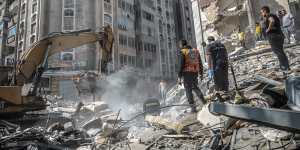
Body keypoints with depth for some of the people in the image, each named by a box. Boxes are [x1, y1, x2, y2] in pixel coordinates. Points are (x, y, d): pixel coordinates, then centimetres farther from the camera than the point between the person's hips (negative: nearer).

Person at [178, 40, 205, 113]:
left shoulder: (183, 52, -7)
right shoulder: (196, 51, 11)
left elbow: (181, 65, -14)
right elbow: (200, 63, 13)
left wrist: (179, 77, -11)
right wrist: (201, 74, 21)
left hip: (187, 73, -5)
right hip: (195, 72, 6)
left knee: (188, 90, 1)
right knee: (195, 87, 25)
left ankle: (193, 107, -1)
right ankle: (203, 101, 15)